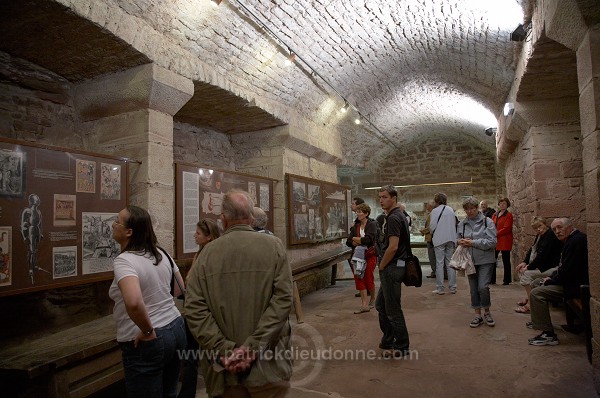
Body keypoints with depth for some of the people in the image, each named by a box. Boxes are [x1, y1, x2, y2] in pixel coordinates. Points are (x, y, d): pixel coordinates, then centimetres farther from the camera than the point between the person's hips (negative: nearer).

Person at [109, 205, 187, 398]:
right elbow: (180, 289, 14)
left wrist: (148, 332, -22)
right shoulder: (161, 253, 3)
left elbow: (133, 302, -36)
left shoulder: (124, 260, -19)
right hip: (176, 328, 8)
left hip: (147, 343, -7)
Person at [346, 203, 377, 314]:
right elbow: (348, 242, 1)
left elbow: (368, 239, -24)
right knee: (358, 277, -3)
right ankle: (364, 305, 3)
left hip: (370, 254, -5)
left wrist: (355, 239, -10)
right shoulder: (355, 226, 8)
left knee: (368, 278, 1)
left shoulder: (372, 224, -8)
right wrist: (361, 242, -17)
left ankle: (372, 299, 29)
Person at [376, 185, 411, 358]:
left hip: (392, 268, -10)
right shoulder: (399, 215, 13)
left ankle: (402, 347, 15)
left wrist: (381, 266, -13)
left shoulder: (393, 218, -18)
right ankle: (388, 341, 30)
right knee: (381, 305, 19)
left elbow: (393, 247, -26)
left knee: (393, 309, 2)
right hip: (394, 267, 10)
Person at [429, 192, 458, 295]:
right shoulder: (451, 210, 7)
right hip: (451, 238, 5)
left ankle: (440, 288, 2)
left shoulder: (435, 211, -10)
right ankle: (452, 287, 14)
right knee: (450, 263, 11)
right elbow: (454, 224, 11)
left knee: (439, 263, 0)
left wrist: (432, 233, 7)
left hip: (439, 239, -5)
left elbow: (432, 226, -12)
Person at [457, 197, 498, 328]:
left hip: (485, 261, -4)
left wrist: (473, 243, -19)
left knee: (483, 287, -9)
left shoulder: (487, 222, -6)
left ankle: (487, 312, 17)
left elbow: (492, 242, -14)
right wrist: (460, 242, -9)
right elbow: (458, 240, 15)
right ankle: (478, 315, 22)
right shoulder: (462, 224, 6)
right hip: (470, 261, 4)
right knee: (473, 289, 9)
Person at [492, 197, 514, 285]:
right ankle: (492, 280, 16)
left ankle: (507, 280, 11)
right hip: (495, 241, 6)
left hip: (505, 241, -6)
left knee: (506, 261, 2)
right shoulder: (495, 214, 14)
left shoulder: (509, 215, -5)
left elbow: (506, 228, -12)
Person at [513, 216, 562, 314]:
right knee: (522, 269, 9)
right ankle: (529, 298, 13)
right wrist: (524, 262, -1)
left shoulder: (551, 235, -19)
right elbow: (532, 250, 14)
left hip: (553, 267, -10)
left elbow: (542, 255, -24)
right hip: (544, 264, 10)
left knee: (527, 273, -21)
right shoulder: (540, 236, 11)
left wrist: (528, 267, -20)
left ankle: (530, 305, -16)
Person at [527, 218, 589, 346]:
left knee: (536, 293, -23)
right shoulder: (571, 240, 14)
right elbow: (563, 267, 19)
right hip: (571, 281, 12)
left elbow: (568, 271, -26)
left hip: (576, 285, -12)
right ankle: (538, 320, 29)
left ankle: (548, 335, -18)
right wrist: (551, 277, 4)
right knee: (535, 283, 19)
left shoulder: (576, 241, -21)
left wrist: (551, 281, -12)